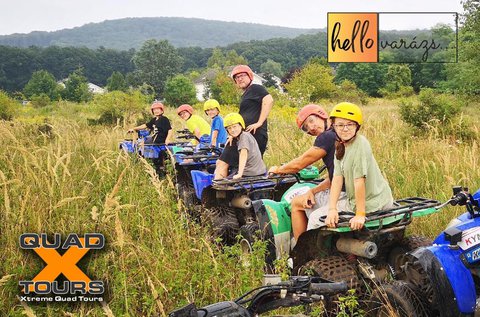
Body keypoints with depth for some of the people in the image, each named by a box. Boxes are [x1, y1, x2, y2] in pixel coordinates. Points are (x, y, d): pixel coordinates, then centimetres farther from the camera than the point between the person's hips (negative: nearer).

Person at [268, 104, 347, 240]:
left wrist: (277, 169, 12)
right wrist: (312, 191, 6)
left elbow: (299, 164, -5)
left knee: (315, 218, -27)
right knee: (297, 202, 19)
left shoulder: (327, 137, -14)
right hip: (338, 191, 11)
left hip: (346, 196, -11)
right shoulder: (335, 136, 15)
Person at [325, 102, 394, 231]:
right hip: (354, 201, 8)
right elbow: (337, 177, -2)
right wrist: (332, 209, -10)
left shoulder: (360, 144, -18)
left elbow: (359, 180, -21)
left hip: (373, 205, -8)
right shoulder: (340, 146, 7)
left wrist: (360, 214, -22)